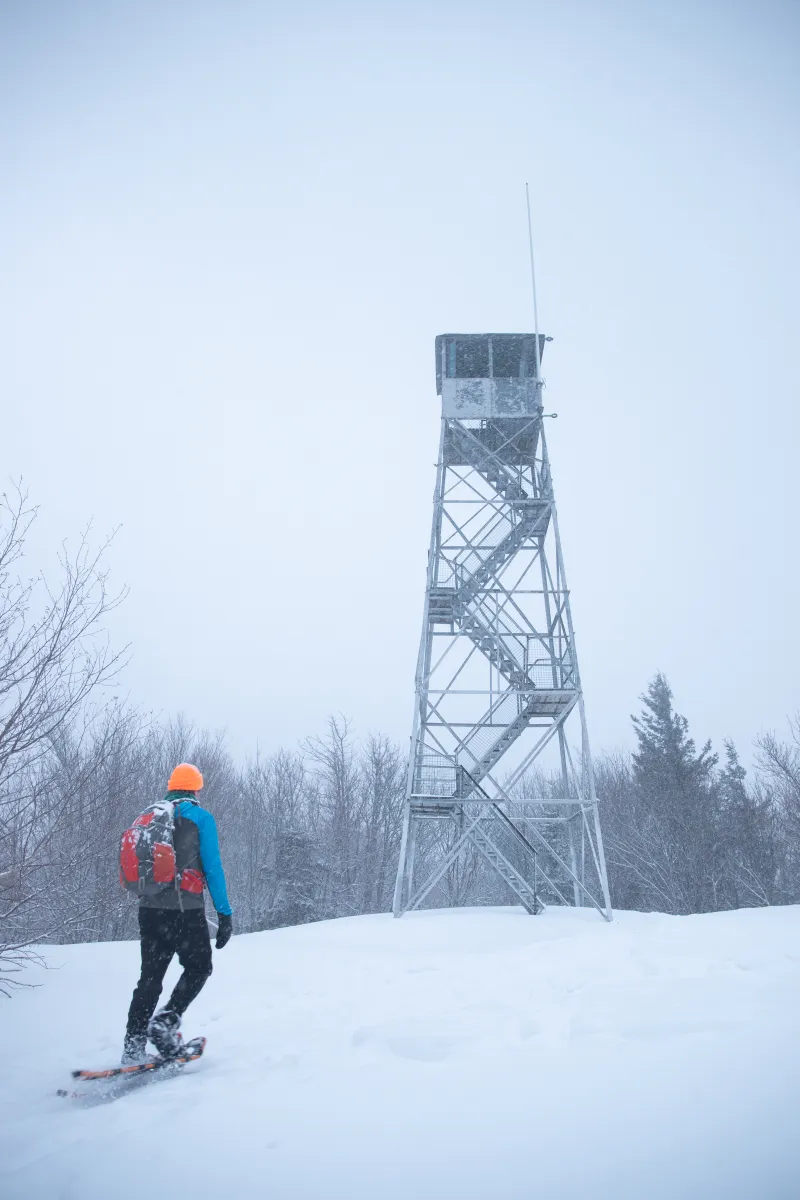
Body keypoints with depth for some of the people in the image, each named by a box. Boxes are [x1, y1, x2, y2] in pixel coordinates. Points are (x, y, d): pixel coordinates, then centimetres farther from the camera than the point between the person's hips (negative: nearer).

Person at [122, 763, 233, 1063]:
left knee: (150, 977, 14)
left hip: (149, 909, 5)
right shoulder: (200, 818, -4)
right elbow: (213, 868, -8)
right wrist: (225, 913, -5)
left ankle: (134, 1045, 9)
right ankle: (166, 1021, -5)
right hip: (185, 910, -5)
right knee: (198, 968, 13)